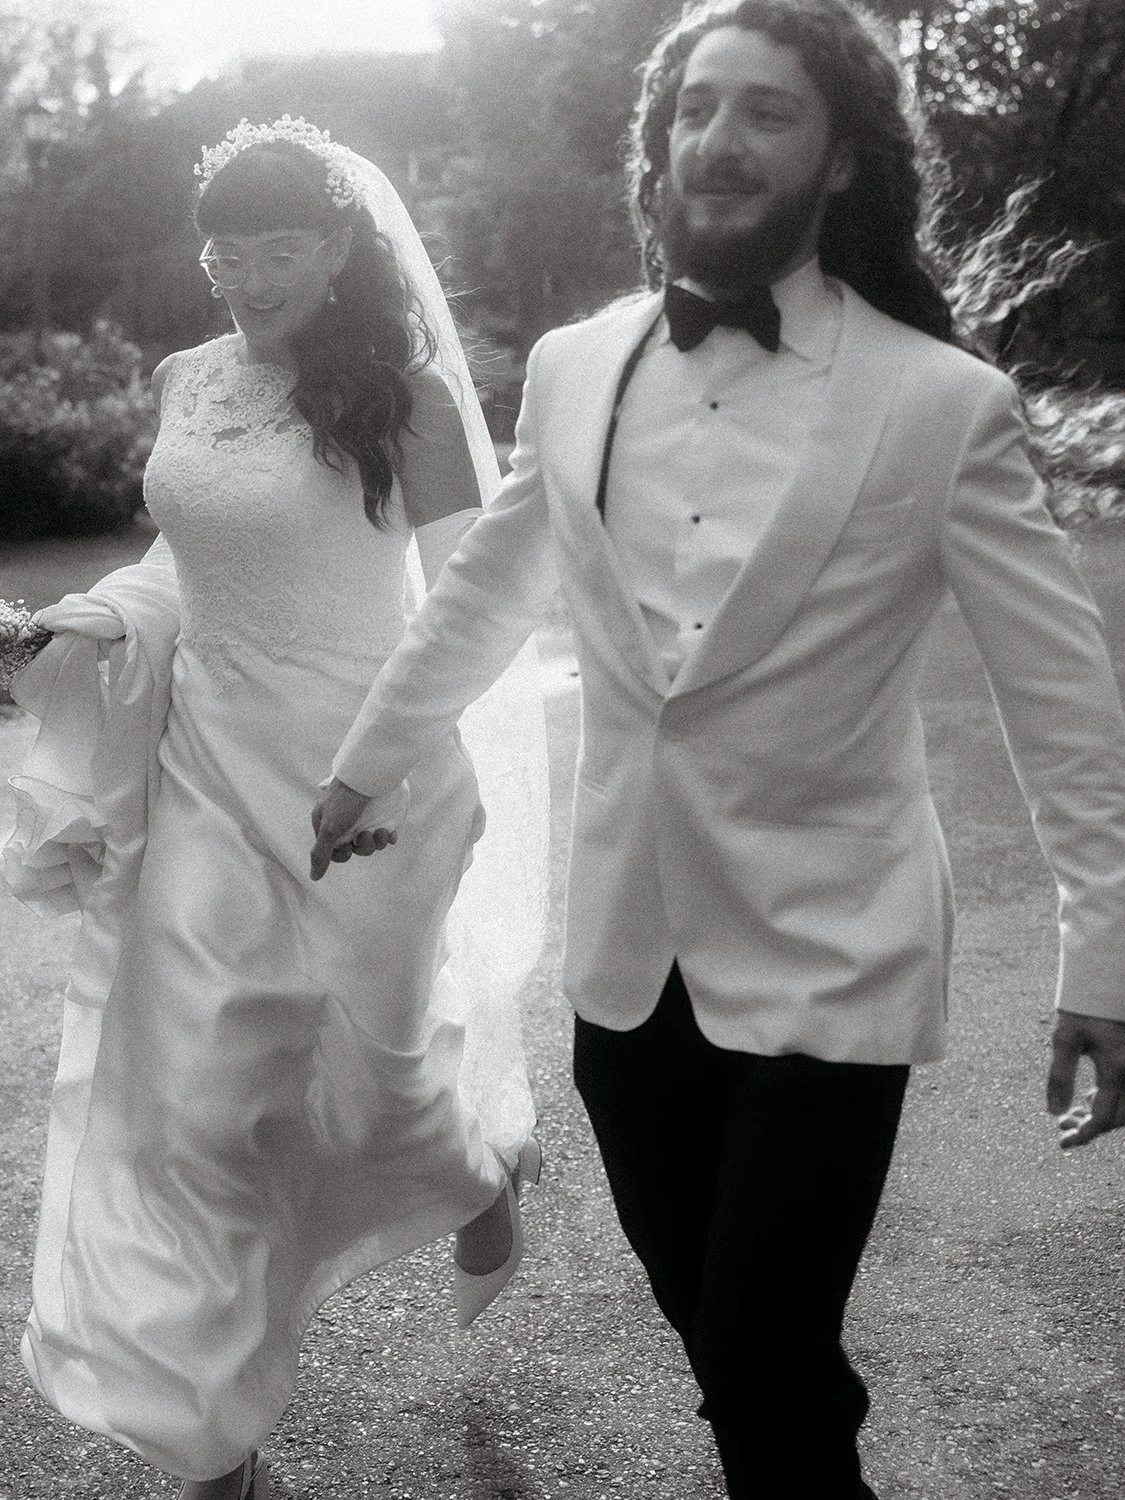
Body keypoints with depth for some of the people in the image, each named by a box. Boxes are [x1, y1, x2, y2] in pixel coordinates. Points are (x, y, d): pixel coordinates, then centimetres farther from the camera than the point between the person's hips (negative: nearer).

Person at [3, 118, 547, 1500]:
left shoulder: (402, 398, -10)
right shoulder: (183, 384, 5)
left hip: (362, 777, -5)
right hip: (207, 775, 5)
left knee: (371, 1073, 10)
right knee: (188, 1111, 4)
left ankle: (488, 1167, 49)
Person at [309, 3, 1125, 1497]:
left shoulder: (944, 402, -11)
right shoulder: (573, 369, 0)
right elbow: (482, 592, 15)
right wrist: (368, 764, 22)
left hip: (827, 963, -4)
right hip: (630, 952, 4)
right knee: (711, 1330, 16)